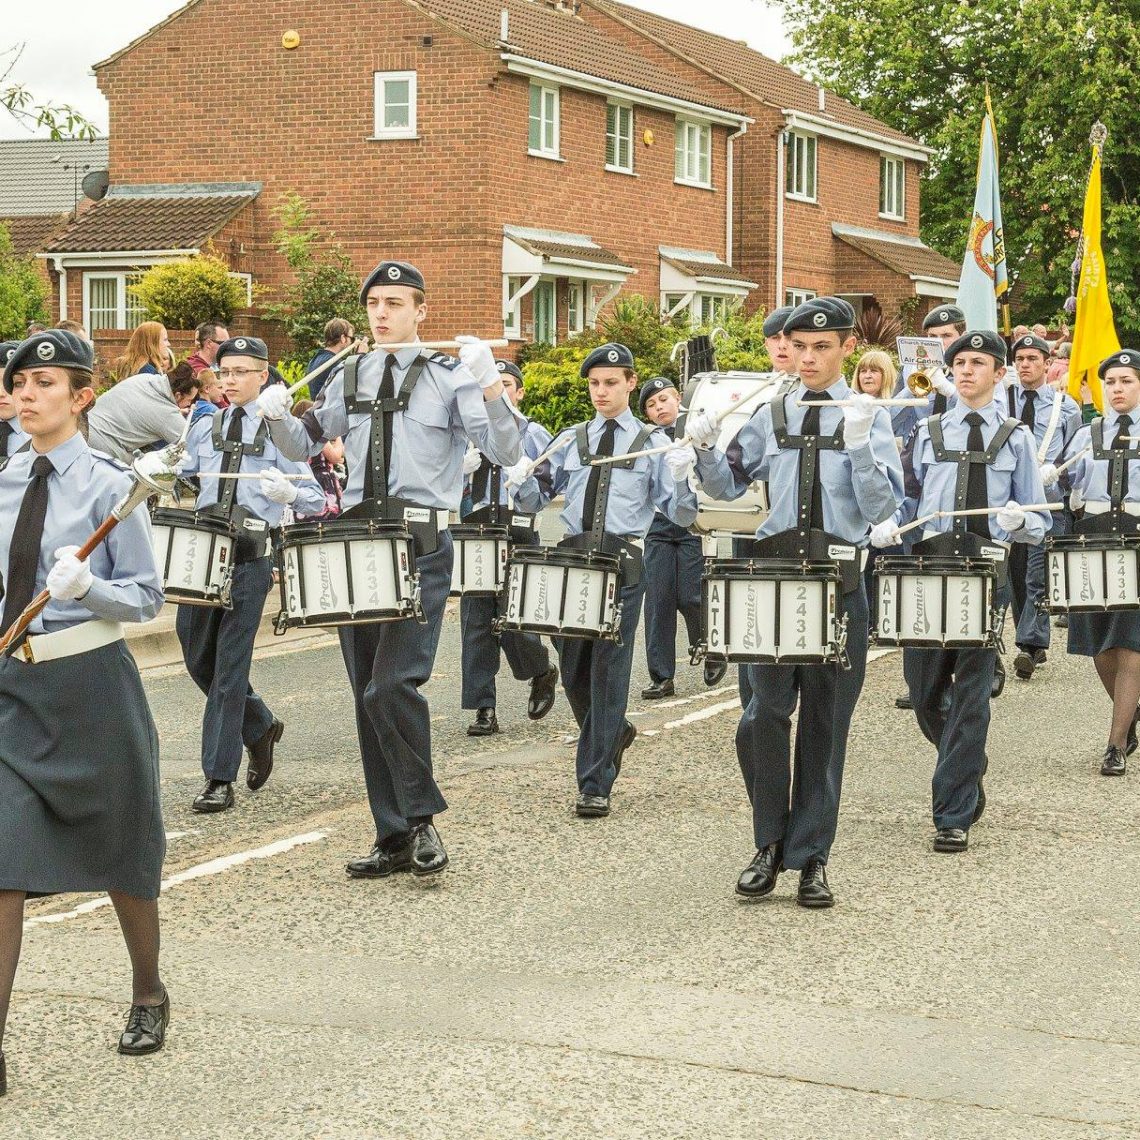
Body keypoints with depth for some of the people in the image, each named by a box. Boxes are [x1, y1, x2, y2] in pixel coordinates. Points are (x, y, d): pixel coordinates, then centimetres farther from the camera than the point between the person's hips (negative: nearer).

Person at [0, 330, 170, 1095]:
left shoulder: (108, 486, -8)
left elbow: (147, 598, -7)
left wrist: (86, 586, -24)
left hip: (89, 684, -3)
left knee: (117, 852, 13)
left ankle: (149, 995, 38)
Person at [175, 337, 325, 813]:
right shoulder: (204, 430, 14)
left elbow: (316, 499, -2)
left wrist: (287, 493, -23)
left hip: (251, 557, -5)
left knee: (229, 663, -5)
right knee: (197, 655, 9)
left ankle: (219, 778, 0)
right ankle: (259, 727, 34)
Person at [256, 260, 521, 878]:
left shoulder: (448, 376, -2)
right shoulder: (349, 377, 13)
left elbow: (504, 452, -11)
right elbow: (305, 445, 23)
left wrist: (490, 386, -25)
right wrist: (276, 416, 2)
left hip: (421, 543, -5)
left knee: (392, 686, -19)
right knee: (368, 698, 7)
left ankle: (422, 818, -1)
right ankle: (394, 839, 16)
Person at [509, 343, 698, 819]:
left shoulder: (653, 443, 4)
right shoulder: (570, 440, 13)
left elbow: (681, 516, -2)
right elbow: (538, 500, 14)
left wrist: (681, 478, -21)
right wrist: (521, 480, -7)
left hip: (624, 561, -4)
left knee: (608, 670, -6)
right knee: (573, 669, 8)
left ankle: (595, 786, -2)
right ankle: (613, 733, 37)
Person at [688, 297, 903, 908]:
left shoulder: (869, 417, 1)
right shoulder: (771, 415, 9)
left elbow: (881, 507, -7)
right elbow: (729, 484, 15)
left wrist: (857, 445, -21)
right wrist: (706, 448, -4)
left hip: (840, 577, -1)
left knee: (825, 721, 6)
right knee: (765, 713, -6)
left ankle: (810, 856, 15)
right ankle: (769, 845, 11)